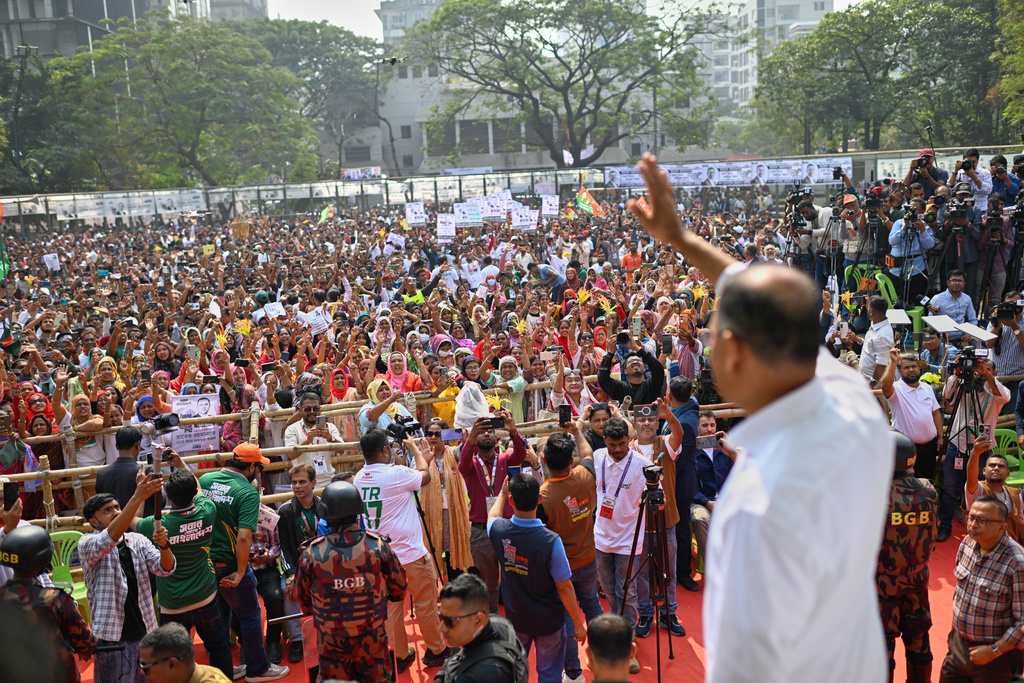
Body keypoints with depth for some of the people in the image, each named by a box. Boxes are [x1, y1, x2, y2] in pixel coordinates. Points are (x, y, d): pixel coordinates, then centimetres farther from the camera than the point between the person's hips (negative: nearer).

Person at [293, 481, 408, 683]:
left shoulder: (312, 553, -17)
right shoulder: (378, 545, -16)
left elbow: (302, 599, 0)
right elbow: (399, 590, -2)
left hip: (332, 643, 0)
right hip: (373, 639, 0)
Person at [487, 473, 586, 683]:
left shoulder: (498, 530, -19)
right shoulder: (551, 541, -30)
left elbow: (492, 517, 10)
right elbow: (564, 588, -20)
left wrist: (502, 494, 23)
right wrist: (578, 624, -7)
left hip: (515, 619, 3)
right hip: (548, 622, -3)